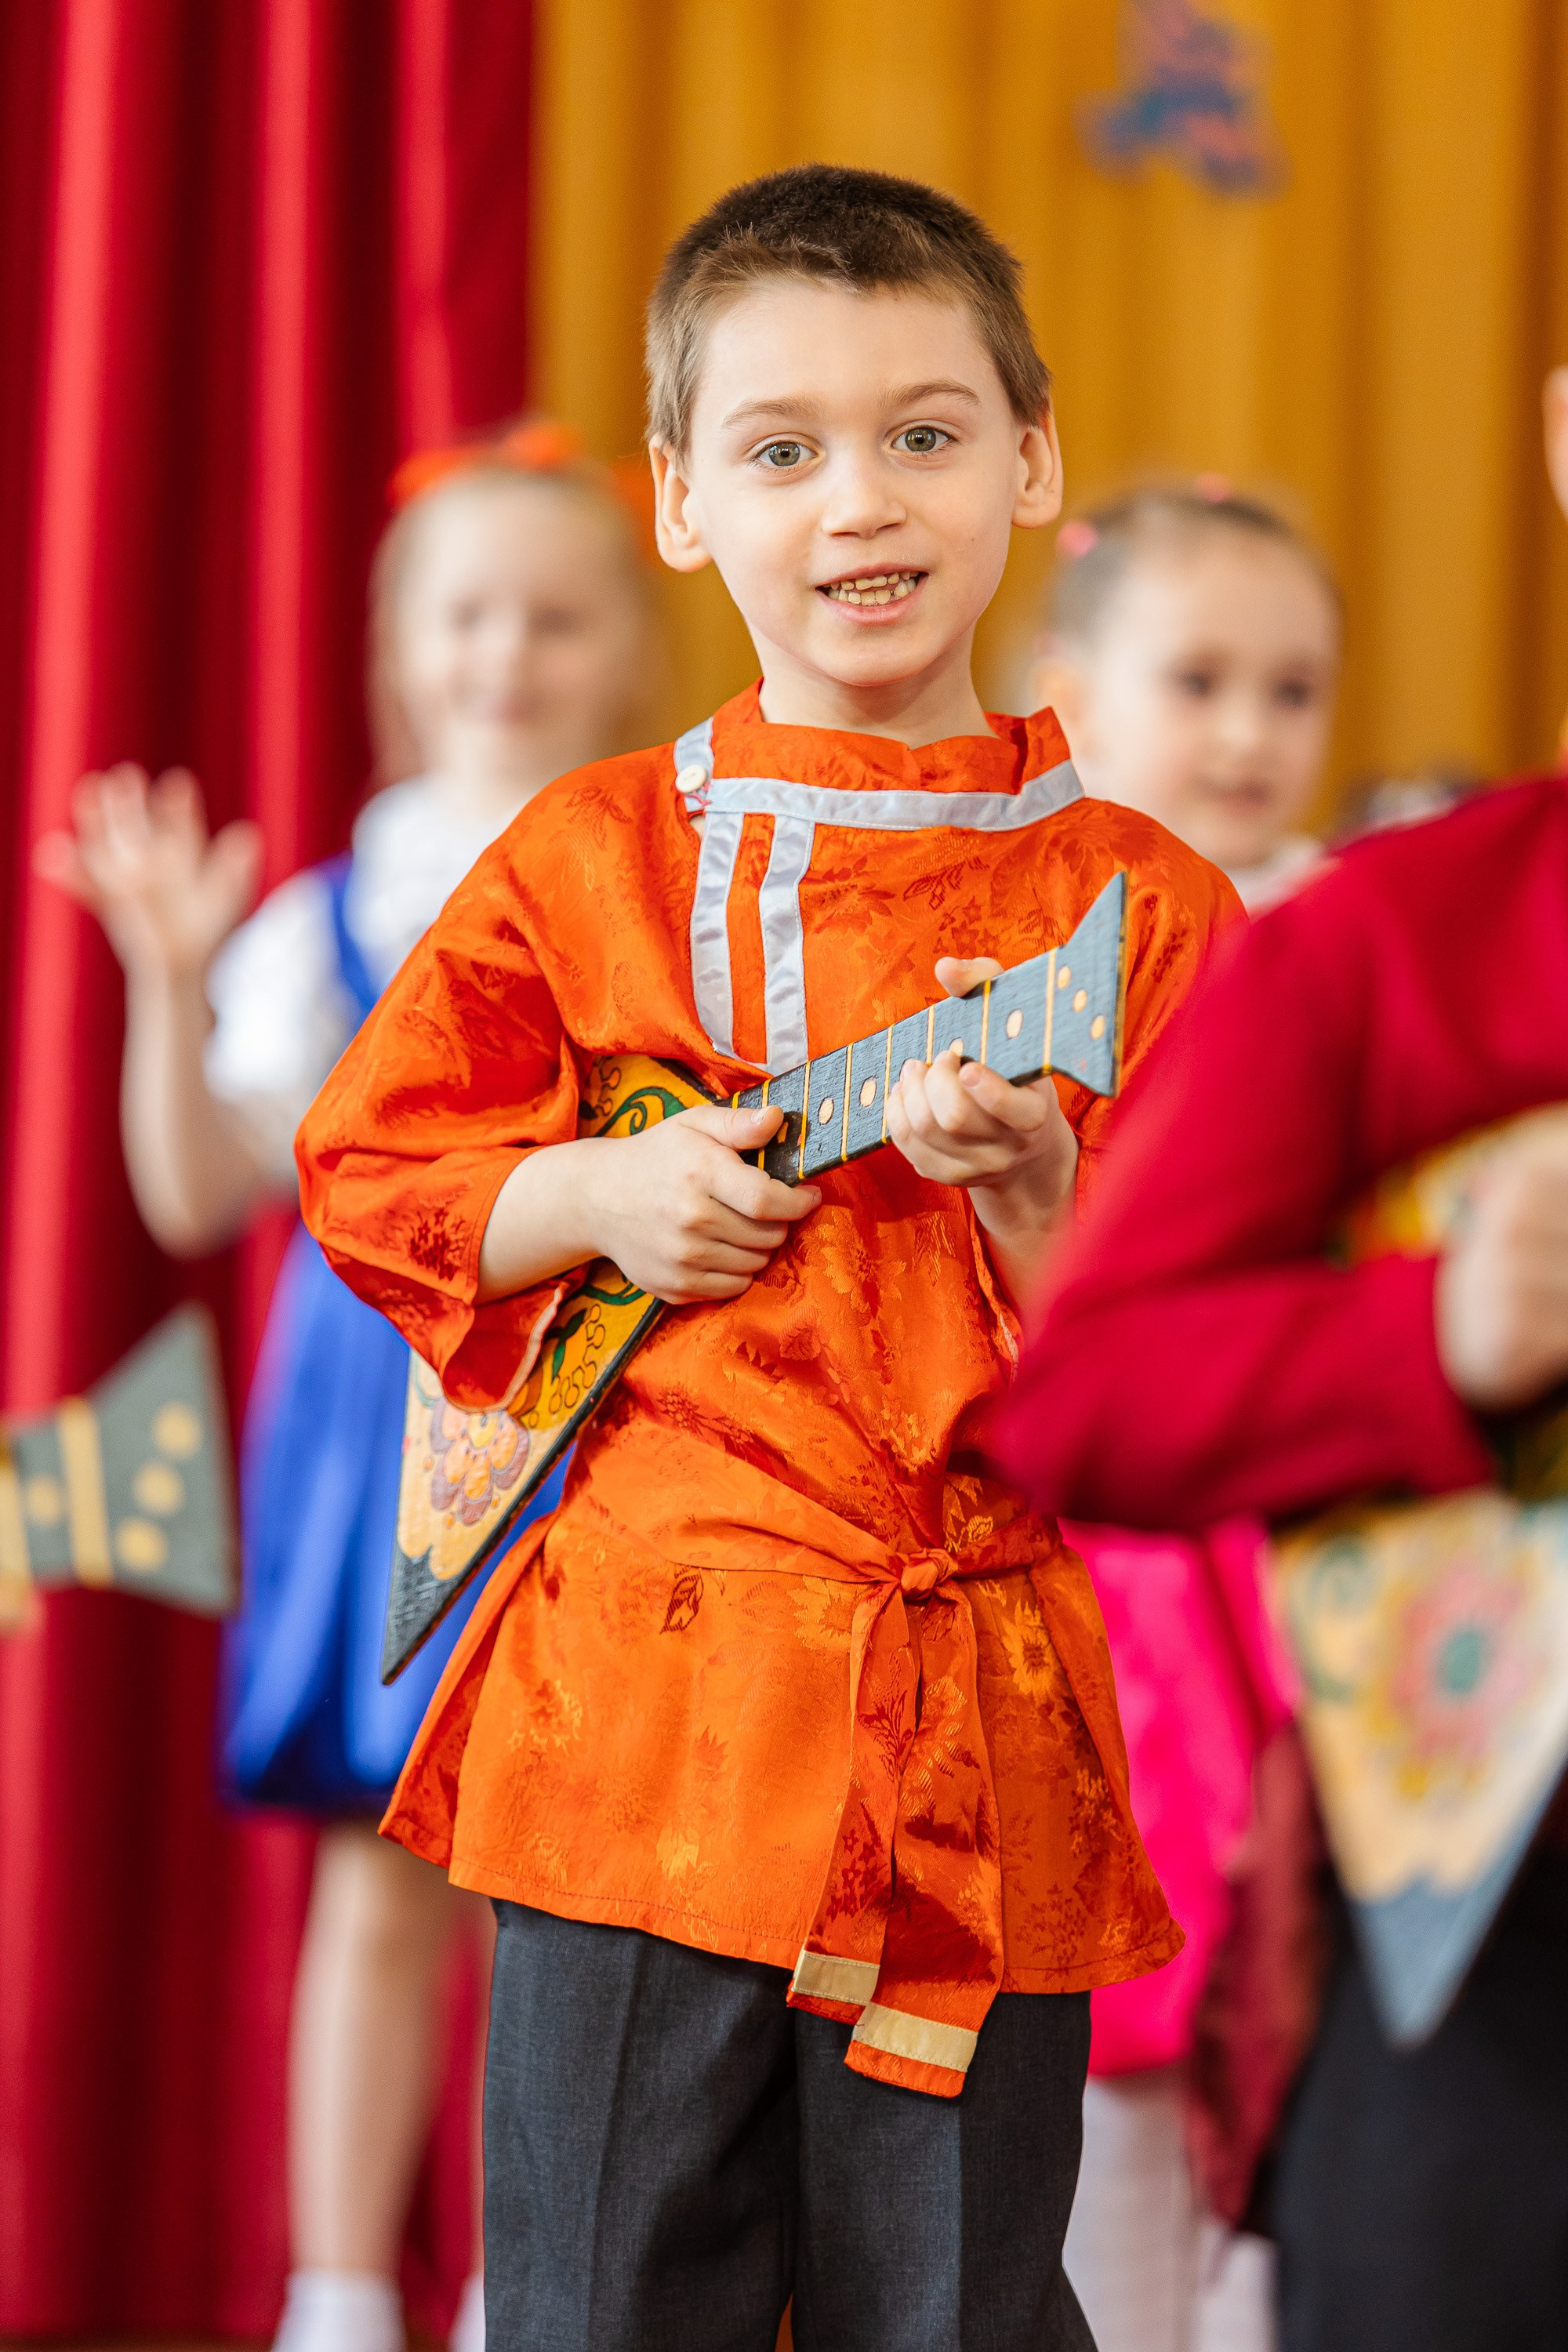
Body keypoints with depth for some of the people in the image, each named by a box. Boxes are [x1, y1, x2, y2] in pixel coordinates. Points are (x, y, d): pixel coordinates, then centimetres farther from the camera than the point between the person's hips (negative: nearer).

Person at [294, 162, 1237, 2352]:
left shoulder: (1134, 901, 4)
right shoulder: (592, 860, 6)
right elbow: (364, 1160, 12)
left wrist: (1028, 1188, -15)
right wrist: (597, 1199, -5)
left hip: (983, 1752, 0)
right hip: (643, 1715, 0)